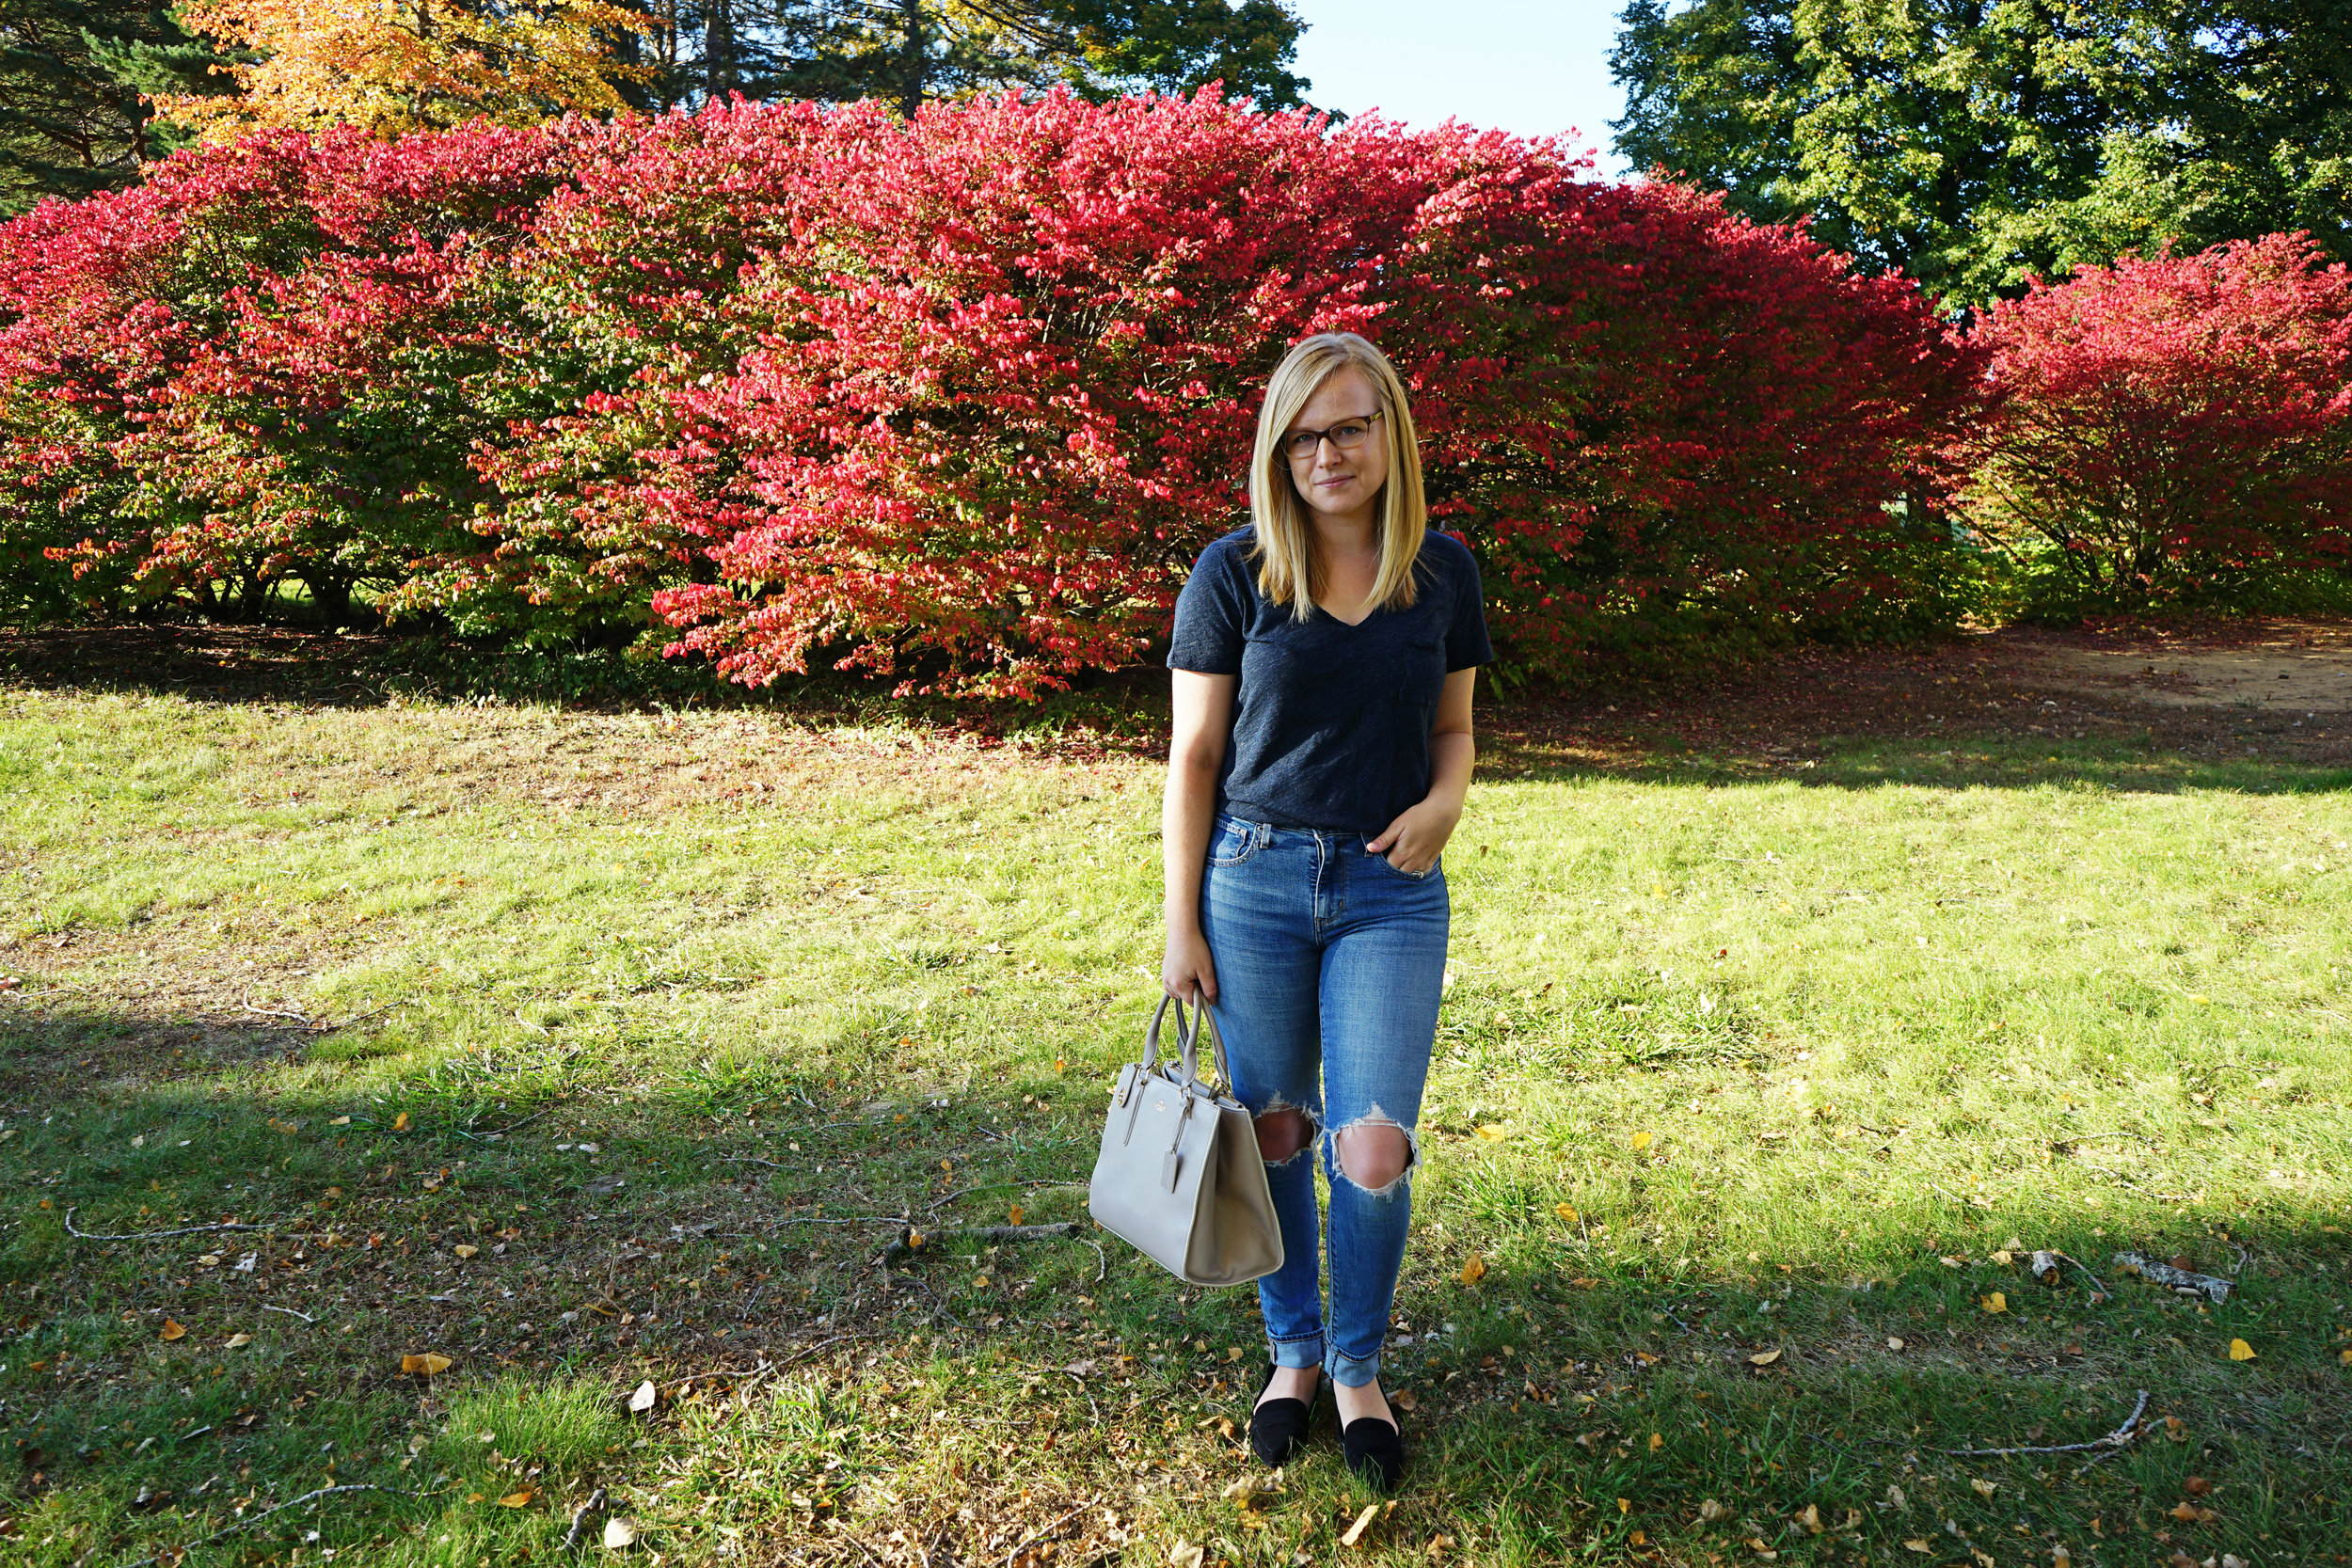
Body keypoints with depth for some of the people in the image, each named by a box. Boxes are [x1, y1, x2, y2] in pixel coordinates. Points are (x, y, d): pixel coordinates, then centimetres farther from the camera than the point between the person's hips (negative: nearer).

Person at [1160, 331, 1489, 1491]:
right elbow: (1194, 756, -2)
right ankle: (1293, 1351, 34)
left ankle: (1359, 1369, 25)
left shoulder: (1442, 572, 3)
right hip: (1254, 881, -1)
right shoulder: (1232, 574, -4)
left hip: (1392, 893, 1)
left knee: (1372, 1152, -2)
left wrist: (1444, 801, -9)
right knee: (1274, 1134, 10)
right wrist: (1181, 924, -3)